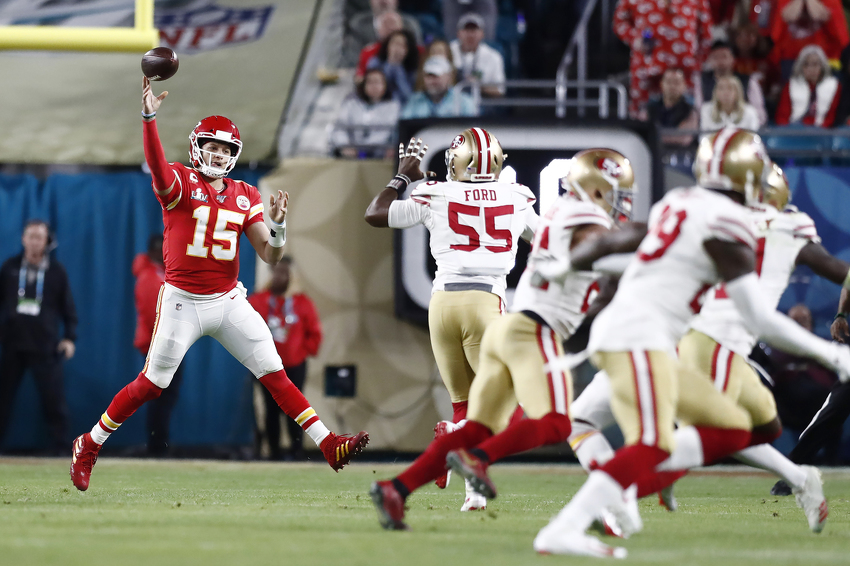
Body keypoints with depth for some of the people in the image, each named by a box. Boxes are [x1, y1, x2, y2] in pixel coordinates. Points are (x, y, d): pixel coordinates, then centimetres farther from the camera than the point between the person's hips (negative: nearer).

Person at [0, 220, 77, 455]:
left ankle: (60, 445, 1)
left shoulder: (56, 272, 2)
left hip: (44, 345, -2)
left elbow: (68, 307, 5)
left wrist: (70, 337, -2)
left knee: (53, 396, -5)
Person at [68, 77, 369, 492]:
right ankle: (89, 445, 20)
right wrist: (149, 118, -48)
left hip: (228, 302, 4)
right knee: (150, 384, 2)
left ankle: (329, 446, -3)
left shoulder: (245, 197, 6)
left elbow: (270, 255, 4)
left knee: (275, 374, -2)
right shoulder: (179, 183, -7)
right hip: (182, 302, -3)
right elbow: (158, 166, -33)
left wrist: (278, 225, -18)